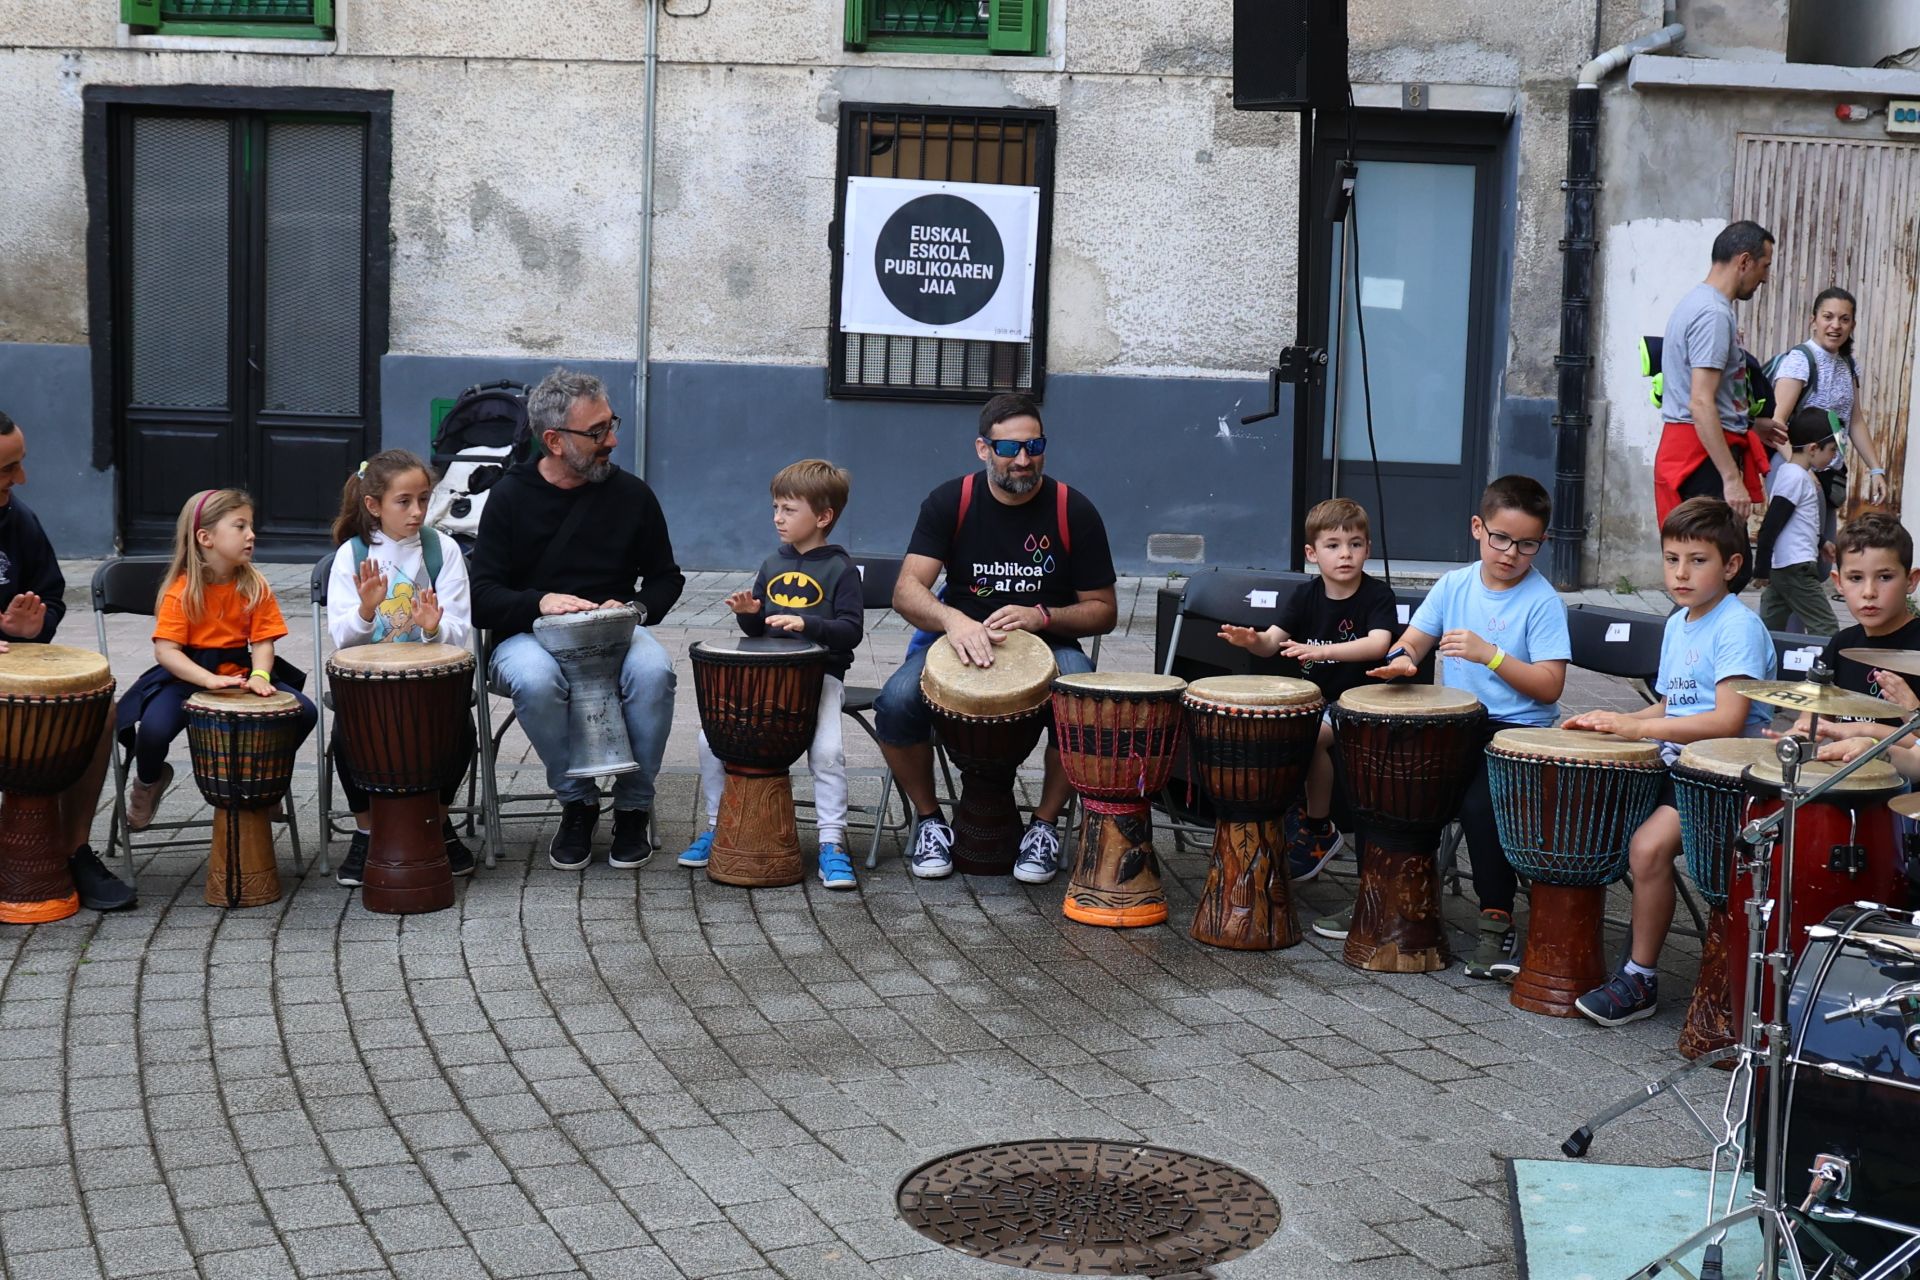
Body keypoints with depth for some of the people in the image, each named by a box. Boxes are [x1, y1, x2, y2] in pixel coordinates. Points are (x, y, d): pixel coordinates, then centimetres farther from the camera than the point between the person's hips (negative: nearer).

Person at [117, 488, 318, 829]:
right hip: (186, 675, -4)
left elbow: (262, 641, -4)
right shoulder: (181, 590, -12)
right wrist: (210, 680, -33)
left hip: (238, 672, 4)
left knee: (304, 712, -16)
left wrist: (259, 676, -26)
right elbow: (166, 651, -18)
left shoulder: (255, 587, 0)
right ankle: (148, 783, 7)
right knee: (153, 730, -32)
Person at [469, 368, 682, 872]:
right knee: (535, 680, -36)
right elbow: (483, 599, -3)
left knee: (653, 671, -32)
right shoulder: (510, 497, 0)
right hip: (527, 636, -1)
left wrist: (635, 609, -7)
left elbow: (666, 579, 15)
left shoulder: (631, 494, 4)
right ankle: (578, 803, -13)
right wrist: (539, 602, -22)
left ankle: (633, 807, -12)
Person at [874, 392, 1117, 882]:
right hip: (958, 636, 1)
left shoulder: (1074, 512, -6)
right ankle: (929, 819, -2)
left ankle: (1044, 824, -8)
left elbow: (1103, 611, -2)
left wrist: (1041, 617, -21)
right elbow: (907, 590, -13)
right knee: (896, 703, -29)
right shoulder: (950, 502, -5)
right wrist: (952, 620, -35)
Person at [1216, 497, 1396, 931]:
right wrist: (1252, 640, -30)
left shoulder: (1377, 595, -9)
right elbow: (1273, 640, -5)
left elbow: (1378, 643, -28)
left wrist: (1322, 650, -42)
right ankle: (1291, 812, 1)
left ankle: (1319, 829, -10)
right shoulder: (1308, 596, 5)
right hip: (1311, 697, 6)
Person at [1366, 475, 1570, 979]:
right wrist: (1402, 659, -12)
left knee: (1480, 804, -29)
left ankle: (1497, 924, -13)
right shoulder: (1455, 585, 8)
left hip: (1517, 729, -6)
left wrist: (1490, 655, -22)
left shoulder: (1542, 602, -7)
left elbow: (1549, 687, -12)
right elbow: (1414, 638, 12)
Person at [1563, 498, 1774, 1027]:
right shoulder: (1677, 625, 15)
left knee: (1648, 843, -27)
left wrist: (1638, 727, -23)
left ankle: (1641, 979, -12)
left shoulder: (1739, 627, -13)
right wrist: (1609, 721, 6)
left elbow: (1727, 720, -23)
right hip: (1675, 765, 9)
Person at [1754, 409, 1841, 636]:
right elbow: (1771, 525, -18)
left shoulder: (1789, 471, 15)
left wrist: (1820, 544, 29)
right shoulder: (1797, 477, -14)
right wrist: (1762, 568, -17)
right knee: (1826, 631, -9)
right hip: (1795, 568, -10)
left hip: (1781, 568, 10)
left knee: (1769, 629, 9)